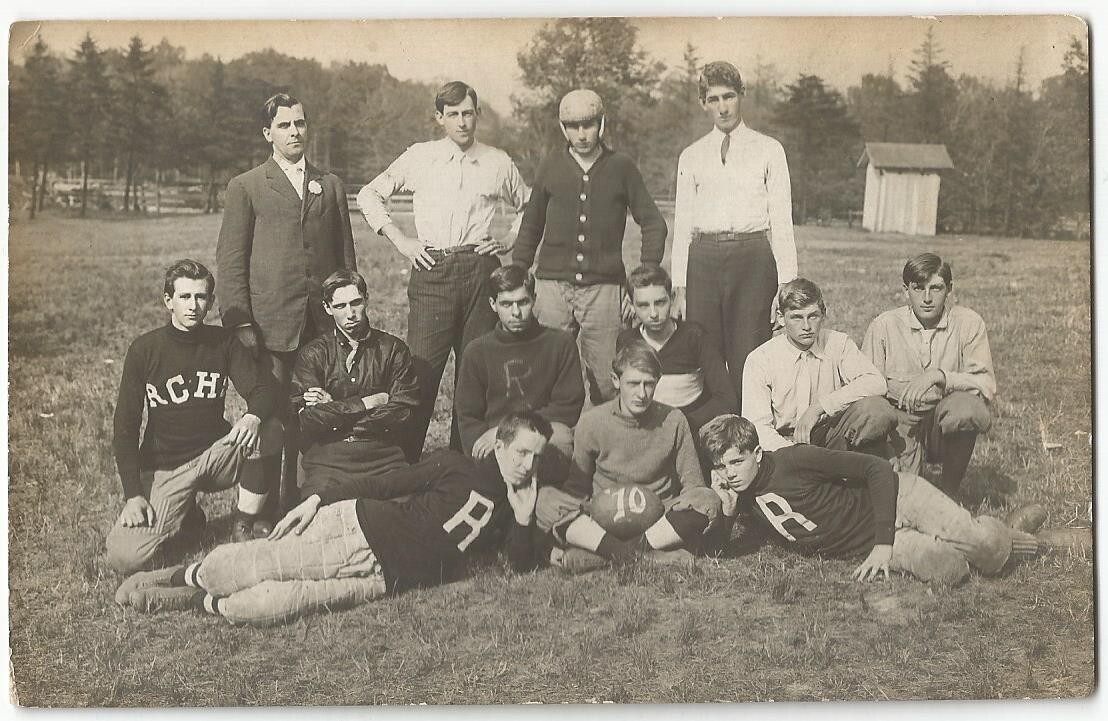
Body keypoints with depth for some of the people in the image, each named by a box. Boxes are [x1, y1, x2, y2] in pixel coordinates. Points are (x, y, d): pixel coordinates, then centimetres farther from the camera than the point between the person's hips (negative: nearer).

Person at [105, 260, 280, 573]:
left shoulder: (223, 342, 1)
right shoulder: (144, 349, -6)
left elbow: (262, 391, -6)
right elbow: (126, 428, -5)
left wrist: (253, 416, -32)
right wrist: (133, 495, -14)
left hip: (216, 454, 2)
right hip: (164, 466, -2)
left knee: (271, 430, -28)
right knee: (125, 557, -22)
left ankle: (245, 527, -11)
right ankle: (187, 519, 11)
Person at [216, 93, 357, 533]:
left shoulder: (331, 186, 17)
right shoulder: (246, 187, 7)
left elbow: (346, 255, 17)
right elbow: (230, 261, 2)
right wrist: (239, 321, -6)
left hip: (324, 324, 3)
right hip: (271, 325, -3)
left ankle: (301, 504, 15)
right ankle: (265, 511, 10)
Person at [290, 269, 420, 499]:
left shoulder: (393, 349, 10)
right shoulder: (312, 354, 9)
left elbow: (402, 413, -1)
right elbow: (308, 420, -4)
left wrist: (334, 411, -3)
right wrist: (368, 403, -4)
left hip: (383, 454, 1)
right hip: (327, 457, 0)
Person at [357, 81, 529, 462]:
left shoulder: (498, 162, 11)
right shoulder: (419, 157, 7)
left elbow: (528, 208, 26)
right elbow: (369, 195, 13)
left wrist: (510, 242, 10)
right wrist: (399, 240, 4)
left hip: (481, 269, 2)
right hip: (432, 270, -1)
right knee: (422, 369, -7)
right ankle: (405, 461, -2)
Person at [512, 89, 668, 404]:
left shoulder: (621, 166, 4)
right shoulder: (552, 166, 8)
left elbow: (653, 223, 8)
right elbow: (530, 226, 17)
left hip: (603, 287, -1)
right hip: (553, 286, 1)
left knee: (606, 384, -2)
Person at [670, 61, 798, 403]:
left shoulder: (768, 150, 10)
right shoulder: (691, 157, 15)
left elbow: (781, 220, 4)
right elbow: (682, 224, 13)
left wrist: (786, 284, -4)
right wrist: (678, 285, 5)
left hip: (752, 256, -2)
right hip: (704, 257, 2)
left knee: (748, 359, -4)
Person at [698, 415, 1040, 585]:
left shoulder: (794, 460, -19)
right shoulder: (739, 494, -1)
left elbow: (878, 468, -17)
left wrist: (883, 542, -22)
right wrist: (727, 512, -16)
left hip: (896, 496, -4)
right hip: (867, 545, 4)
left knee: (984, 543, -25)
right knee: (944, 570, -27)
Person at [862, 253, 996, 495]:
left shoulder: (968, 323, -2)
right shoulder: (883, 325, -1)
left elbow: (986, 384, -10)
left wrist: (940, 376, -25)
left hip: (947, 423, 1)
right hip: (901, 421, -1)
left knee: (965, 407, -33)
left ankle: (950, 491, -10)